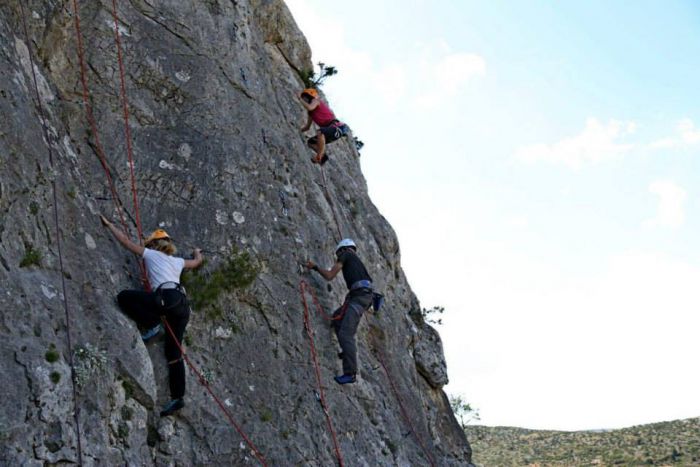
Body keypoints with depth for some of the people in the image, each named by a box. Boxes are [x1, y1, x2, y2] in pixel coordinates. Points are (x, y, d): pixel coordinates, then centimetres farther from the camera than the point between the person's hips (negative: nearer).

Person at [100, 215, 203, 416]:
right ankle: (178, 397, 1)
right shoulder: (177, 262, 29)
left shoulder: (150, 254, 15)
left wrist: (108, 224, 30)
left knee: (124, 297, 3)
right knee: (174, 352, 8)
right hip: (182, 304, 7)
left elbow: (125, 240, 18)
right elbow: (197, 262, 49)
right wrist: (197, 252, 71)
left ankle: (152, 325, -3)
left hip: (167, 298, -7)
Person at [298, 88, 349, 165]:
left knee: (320, 132, -37)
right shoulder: (311, 112, 23)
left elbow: (309, 107, -23)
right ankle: (323, 156, -5)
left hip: (337, 127, -10)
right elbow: (307, 127, 33)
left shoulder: (315, 100, 0)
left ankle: (320, 156, -28)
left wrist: (300, 98, -9)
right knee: (310, 142, 13)